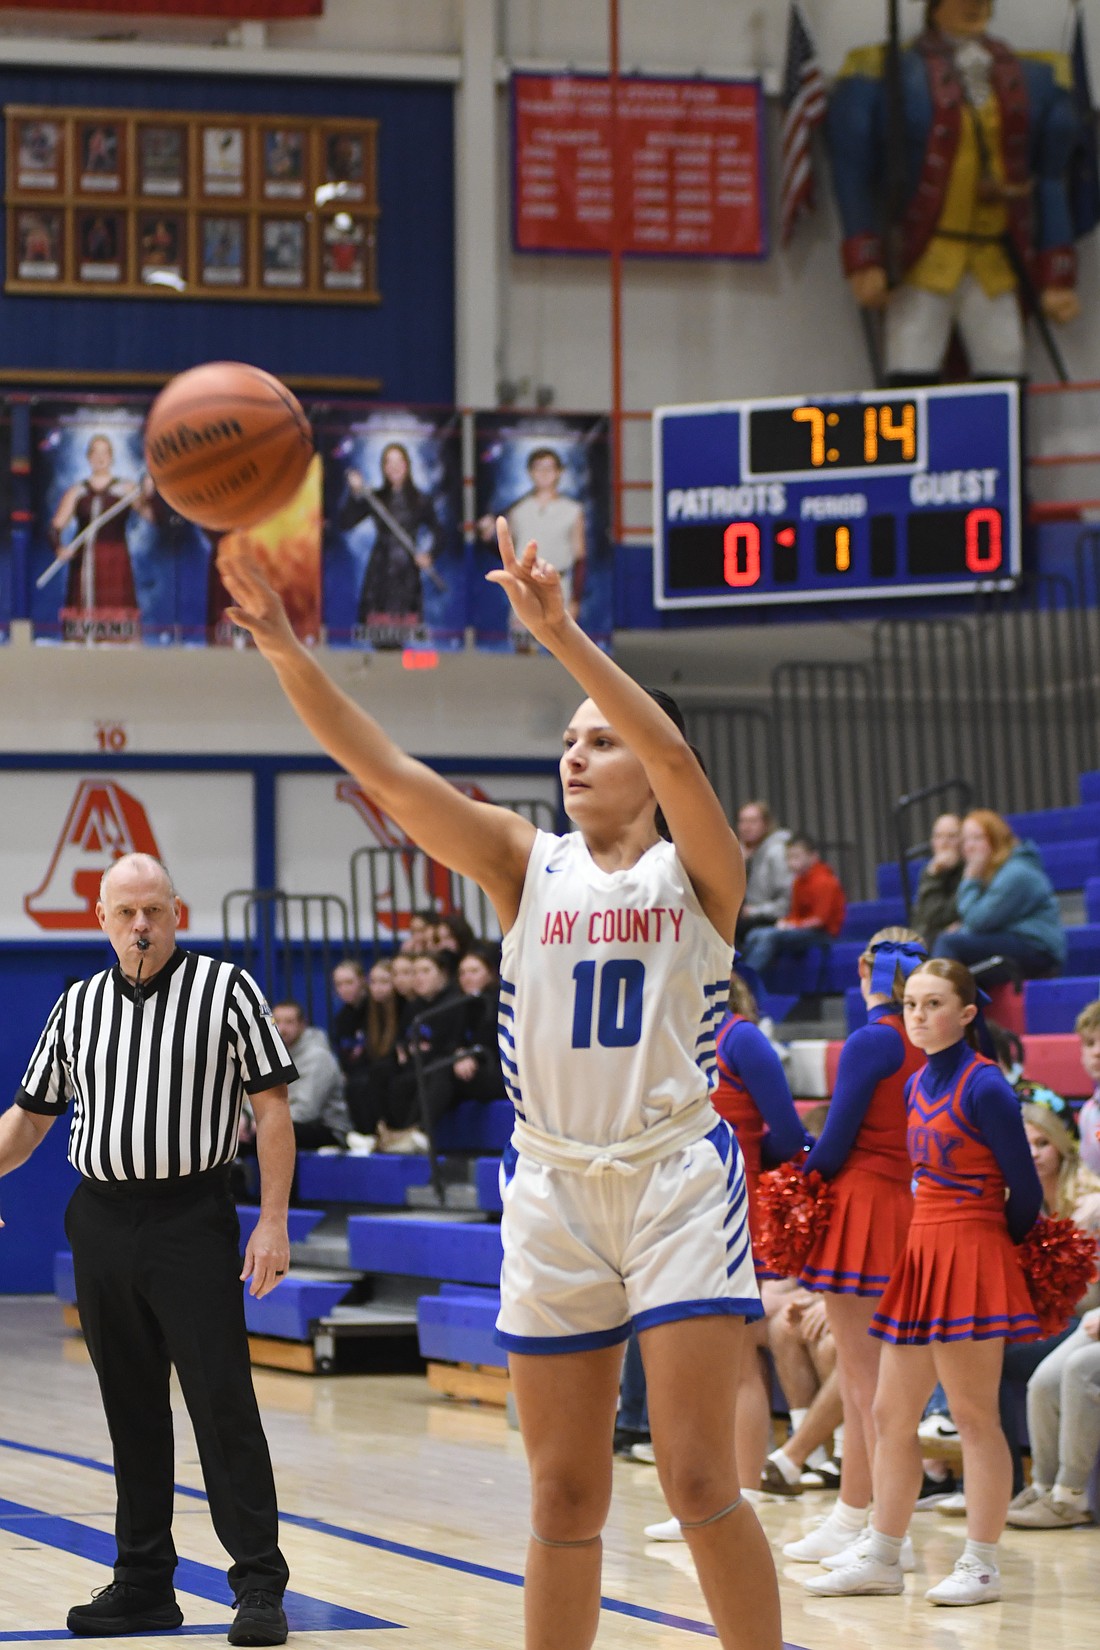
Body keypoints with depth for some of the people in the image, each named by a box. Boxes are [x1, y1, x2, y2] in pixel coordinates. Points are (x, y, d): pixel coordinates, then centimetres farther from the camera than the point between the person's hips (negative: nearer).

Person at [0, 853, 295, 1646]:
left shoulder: (227, 989, -2)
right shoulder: (79, 1006, 12)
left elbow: (272, 1108, -4)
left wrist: (273, 1222, -10)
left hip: (193, 1222, -5)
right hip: (100, 1222, 5)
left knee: (223, 1402, -8)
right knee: (131, 1410, 9)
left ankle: (260, 1586, -5)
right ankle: (144, 1584, 16)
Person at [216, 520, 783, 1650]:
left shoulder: (697, 871, 0)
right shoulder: (525, 867, 7)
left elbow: (675, 758, -21)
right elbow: (383, 769, -3)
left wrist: (559, 635, -31)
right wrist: (284, 646, -16)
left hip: (676, 1176, -3)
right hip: (552, 1186, 3)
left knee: (699, 1481, -9)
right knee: (563, 1501, 6)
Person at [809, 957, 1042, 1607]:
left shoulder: (984, 1086, -12)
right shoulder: (917, 1085, 11)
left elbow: (1026, 1191, -7)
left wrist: (994, 1247, 5)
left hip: (971, 1256, -8)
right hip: (923, 1252, 8)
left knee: (974, 1417, -3)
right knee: (891, 1412, 10)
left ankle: (982, 1566, 2)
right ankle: (881, 1557, 18)